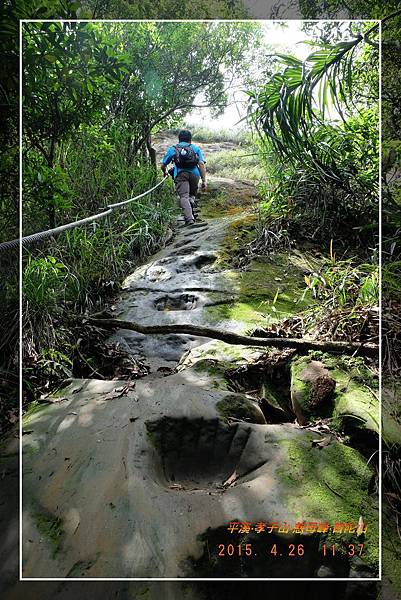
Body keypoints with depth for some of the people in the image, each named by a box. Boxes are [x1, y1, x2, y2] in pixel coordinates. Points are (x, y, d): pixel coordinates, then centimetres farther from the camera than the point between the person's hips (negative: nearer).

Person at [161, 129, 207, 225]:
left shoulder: (172, 149, 24)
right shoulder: (196, 148, 24)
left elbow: (163, 165, 25)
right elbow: (202, 164, 8)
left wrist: (165, 173, 47)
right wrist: (204, 180, 4)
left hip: (180, 174, -1)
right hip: (194, 174, 2)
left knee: (184, 197, -11)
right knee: (192, 195, 20)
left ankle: (189, 219, -31)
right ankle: (191, 201, -14)